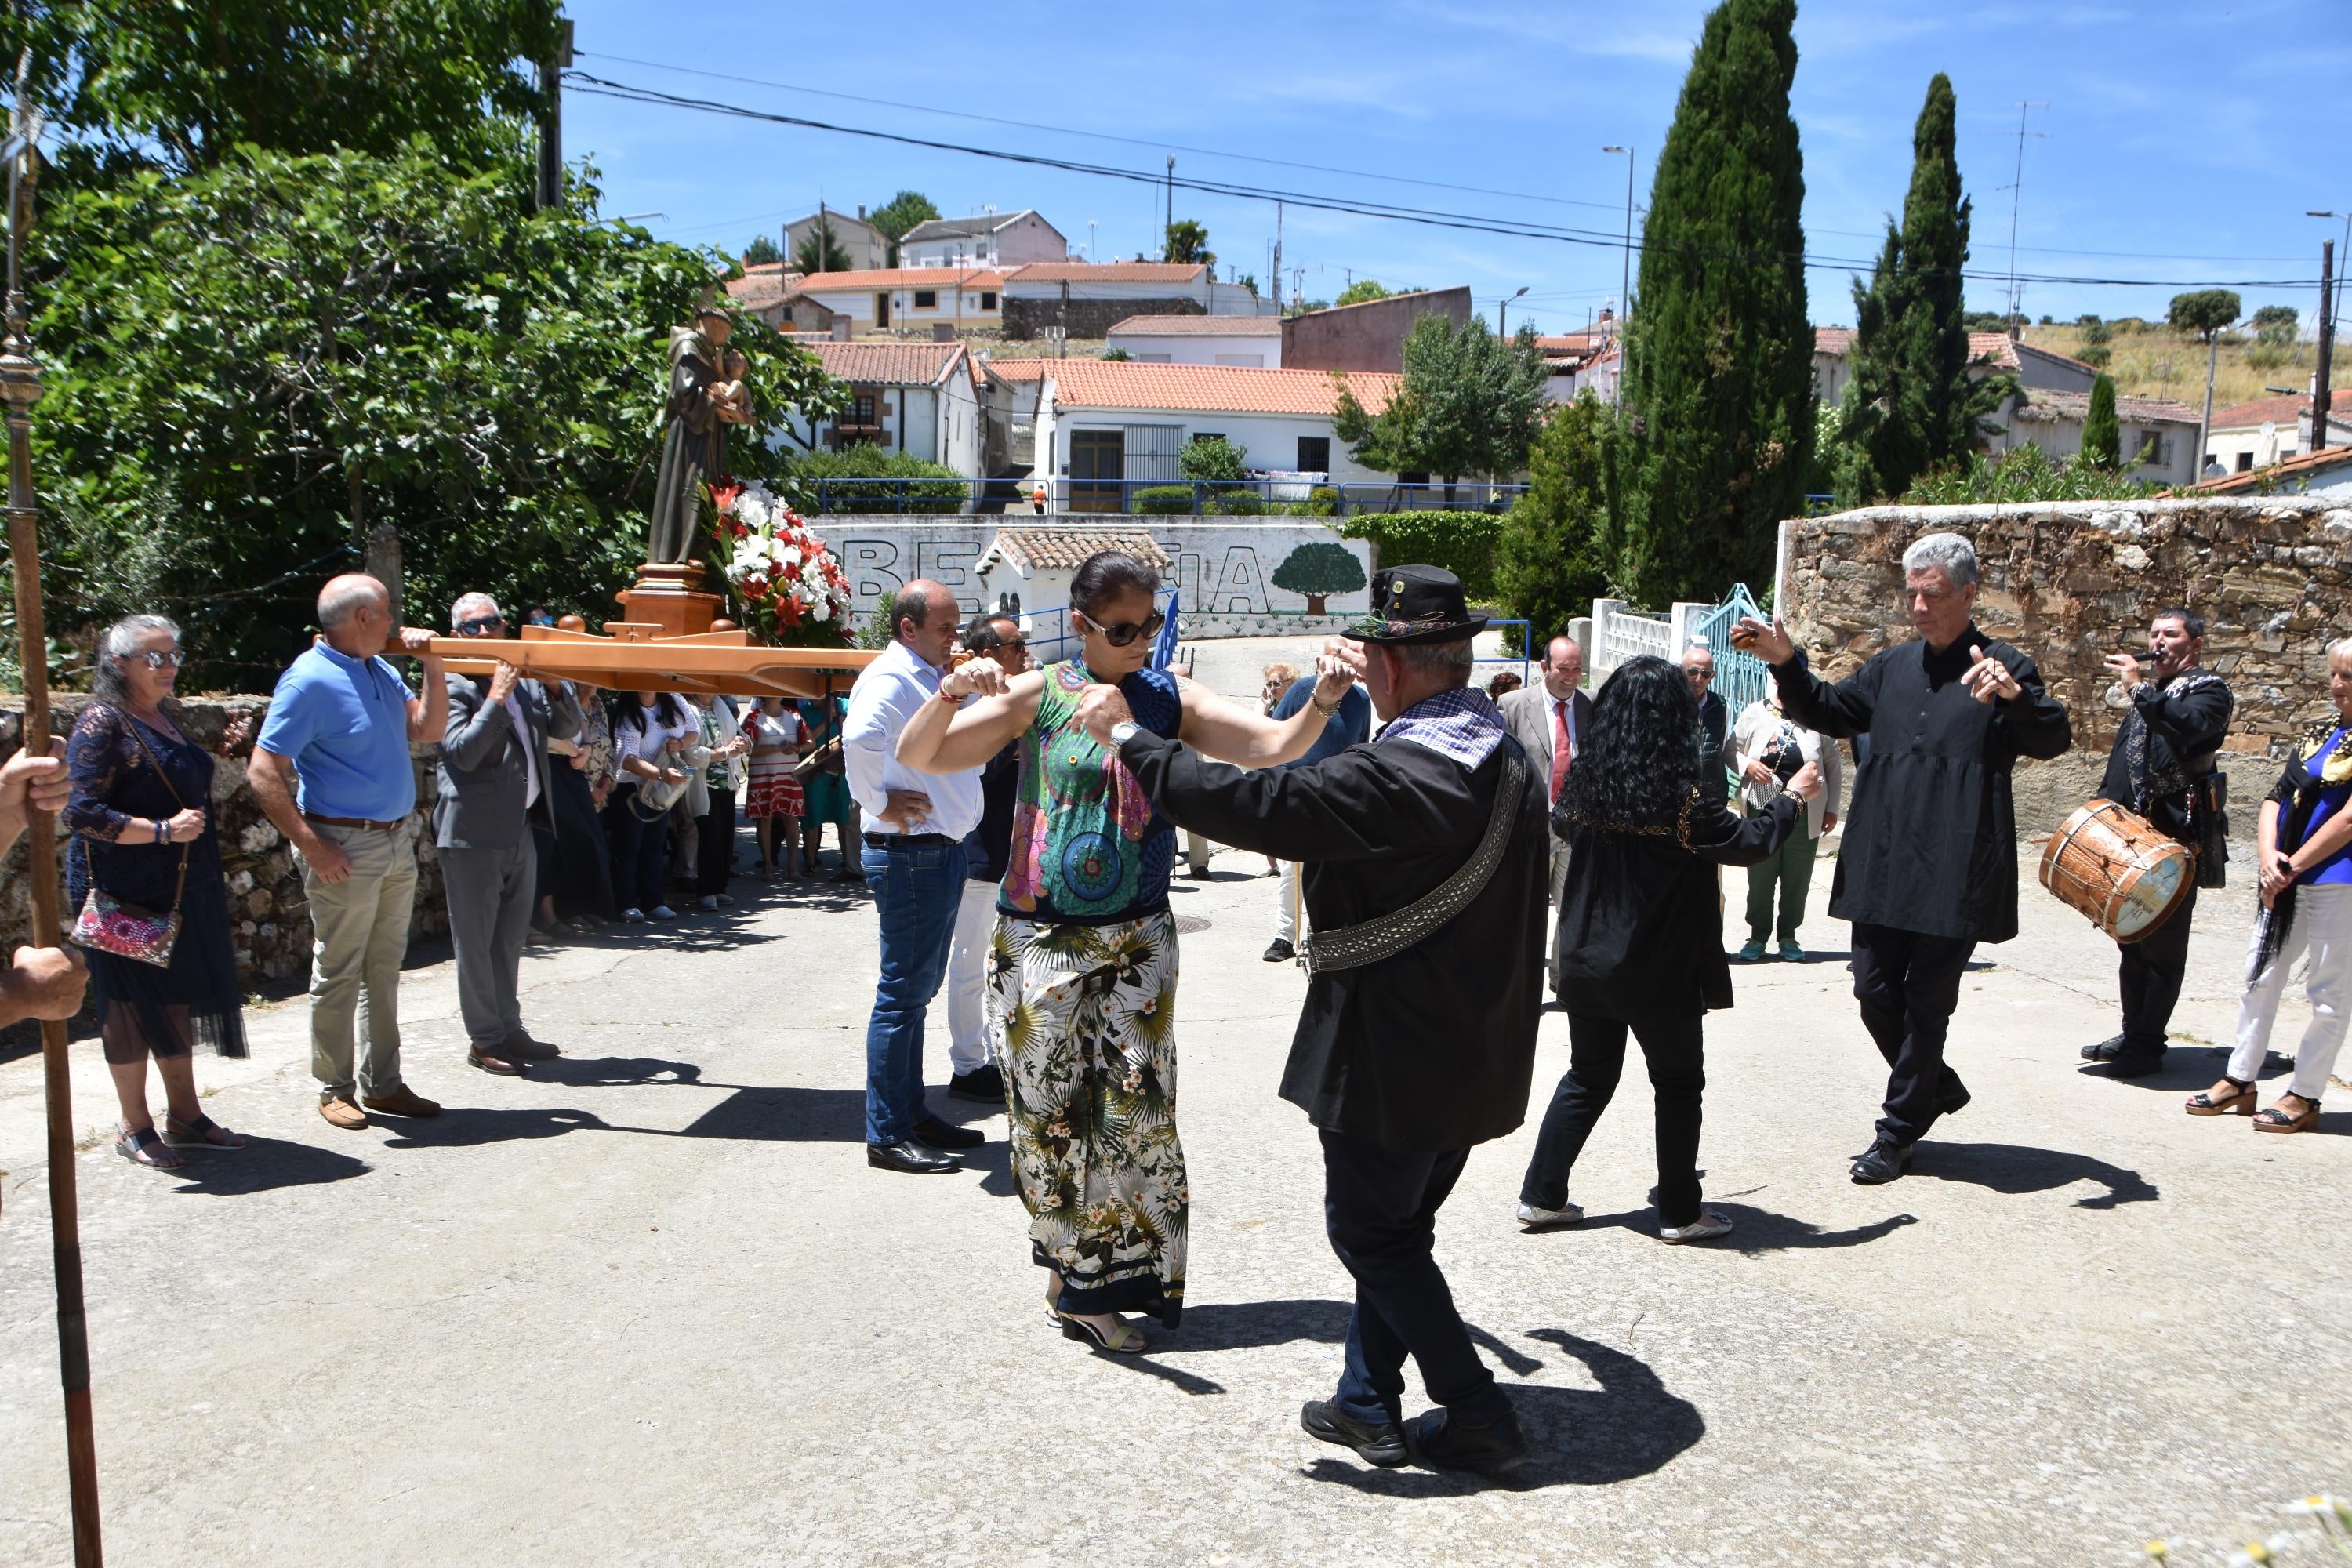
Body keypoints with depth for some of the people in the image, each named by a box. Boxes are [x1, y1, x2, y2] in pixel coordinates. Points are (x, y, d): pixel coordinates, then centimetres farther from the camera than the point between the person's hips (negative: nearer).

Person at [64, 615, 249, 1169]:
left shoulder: (162, 719, 13)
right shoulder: (102, 723, -13)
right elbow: (81, 813, -19)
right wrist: (164, 831, -24)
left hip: (180, 890, 8)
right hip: (125, 893, -8)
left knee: (179, 998, 13)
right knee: (131, 1005, 1)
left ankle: (185, 1114, 23)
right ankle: (135, 1128, 13)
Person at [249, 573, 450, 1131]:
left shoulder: (379, 669, 10)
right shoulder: (311, 680, -14)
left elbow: (428, 729, 15)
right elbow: (263, 772, -17)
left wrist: (432, 666, 2)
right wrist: (311, 846, -19)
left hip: (398, 842, 8)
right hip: (347, 847, -8)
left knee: (384, 970, 13)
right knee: (338, 974, 3)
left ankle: (382, 1084, 22)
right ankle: (334, 1090, 15)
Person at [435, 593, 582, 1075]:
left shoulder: (526, 682, 13)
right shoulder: (453, 686, -8)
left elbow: (568, 728, 10)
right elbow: (463, 753, -19)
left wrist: (555, 688, -6)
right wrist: (496, 698, -23)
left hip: (521, 832, 7)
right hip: (473, 835, -7)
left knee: (510, 939, 16)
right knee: (476, 942, 2)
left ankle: (509, 1028, 26)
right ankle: (484, 1040, 11)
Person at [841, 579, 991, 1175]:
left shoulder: (932, 679, 17)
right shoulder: (890, 678, -14)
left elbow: (968, 750, 26)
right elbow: (859, 738, -35)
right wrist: (881, 801, -24)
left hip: (942, 852, 10)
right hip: (910, 854, -10)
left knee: (919, 989, 17)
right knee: (902, 993, -5)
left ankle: (912, 1114, 28)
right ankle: (886, 1136, 2)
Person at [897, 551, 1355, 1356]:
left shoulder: (1172, 699, 2)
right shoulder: (1037, 696, -4)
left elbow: (1275, 745, -8)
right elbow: (918, 757, -8)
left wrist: (1321, 704, -28)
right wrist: (950, 694, -28)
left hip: (1136, 940, 2)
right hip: (1042, 939, -2)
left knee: (1137, 1108, 1)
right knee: (1052, 1110, 6)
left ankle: (1094, 1284, 18)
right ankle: (1078, 1279, 24)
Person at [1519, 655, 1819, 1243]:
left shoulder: (1587, 782, -3)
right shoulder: (1681, 791, -20)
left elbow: (1563, 824, 17)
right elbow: (1749, 842, -14)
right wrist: (1792, 796, 2)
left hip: (1587, 962, 5)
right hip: (1661, 973, -5)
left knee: (1587, 1078, 17)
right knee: (1678, 1086, 11)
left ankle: (1541, 1196, 18)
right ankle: (1680, 1213, 18)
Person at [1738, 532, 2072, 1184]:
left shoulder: (2003, 666, -4)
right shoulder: (1892, 666, 13)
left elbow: (2053, 740, -17)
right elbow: (1830, 712, 21)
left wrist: (2015, 696, -38)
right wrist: (1787, 665, 5)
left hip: (1954, 876, -5)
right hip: (1881, 867, 5)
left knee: (1927, 1003, 4)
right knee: (1875, 992, 11)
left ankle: (1899, 1131, 17)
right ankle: (1939, 1088, 34)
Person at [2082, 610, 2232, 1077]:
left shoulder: (2209, 689, -2)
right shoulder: (2148, 692, 21)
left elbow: (2191, 725, -26)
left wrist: (2139, 688, -23)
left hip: (2176, 839, -8)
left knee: (2162, 945, -5)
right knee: (2131, 939, 11)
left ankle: (2148, 1046, -2)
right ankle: (2132, 1034, 19)